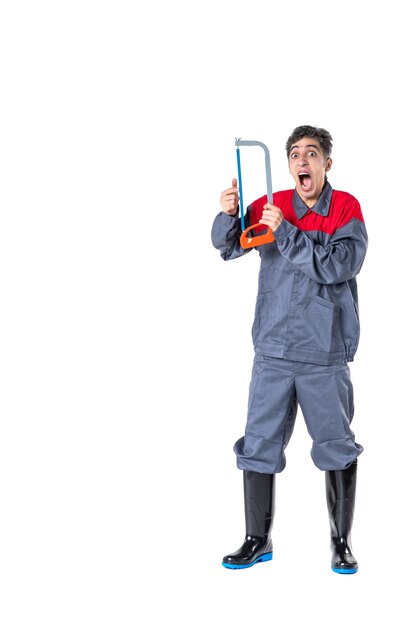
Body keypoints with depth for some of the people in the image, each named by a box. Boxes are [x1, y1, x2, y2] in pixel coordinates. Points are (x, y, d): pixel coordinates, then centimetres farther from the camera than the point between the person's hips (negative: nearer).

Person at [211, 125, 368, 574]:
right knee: (259, 445, 7)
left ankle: (341, 543, 24)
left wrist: (285, 231, -21)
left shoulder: (346, 208, -4)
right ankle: (258, 540, 23)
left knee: (336, 449, 7)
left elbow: (339, 265, -17)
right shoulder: (271, 205, 4)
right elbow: (229, 247, 1)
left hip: (325, 355, -2)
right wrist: (229, 214, -20)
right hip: (272, 351, 2)